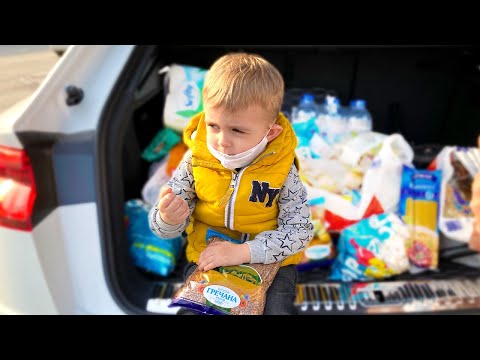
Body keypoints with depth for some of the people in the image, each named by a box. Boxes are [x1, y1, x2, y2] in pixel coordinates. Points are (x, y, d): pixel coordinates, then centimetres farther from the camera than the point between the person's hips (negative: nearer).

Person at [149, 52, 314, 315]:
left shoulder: (281, 168, -16)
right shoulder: (194, 161, -13)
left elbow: (300, 229, -15)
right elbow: (162, 225, -6)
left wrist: (243, 251, -26)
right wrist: (169, 219, -32)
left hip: (270, 259, 0)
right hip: (207, 258, 1)